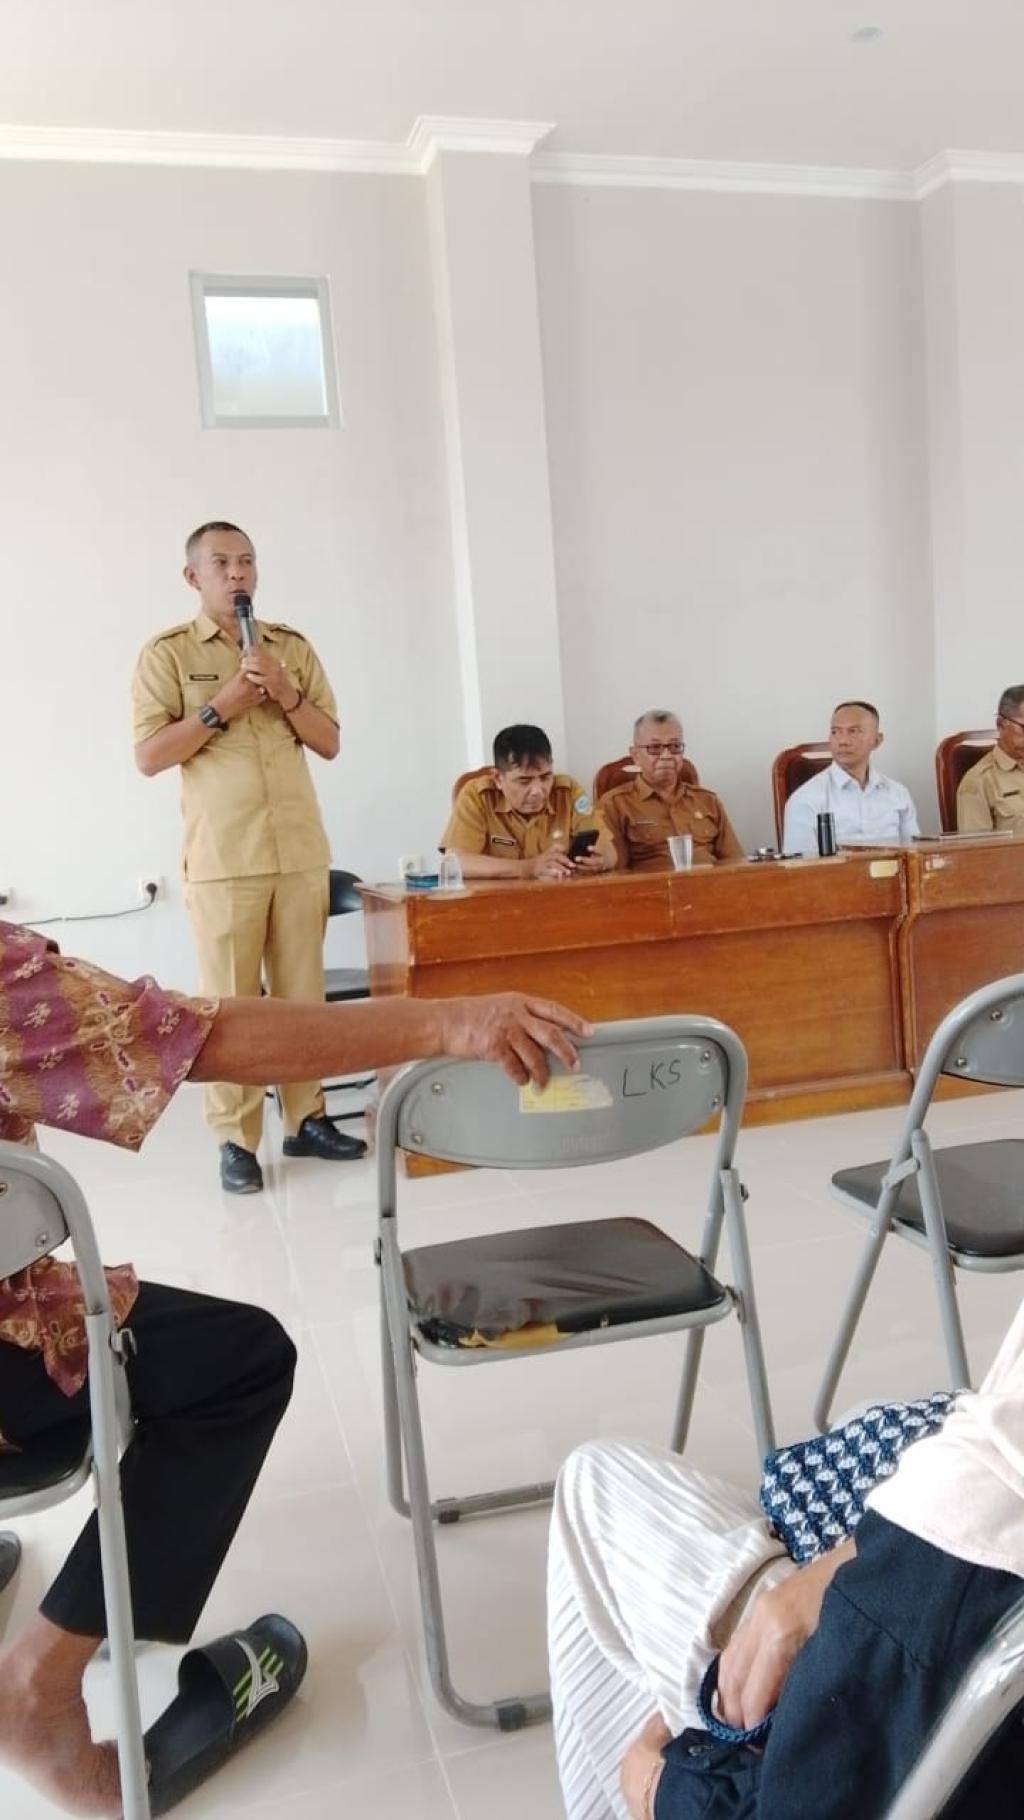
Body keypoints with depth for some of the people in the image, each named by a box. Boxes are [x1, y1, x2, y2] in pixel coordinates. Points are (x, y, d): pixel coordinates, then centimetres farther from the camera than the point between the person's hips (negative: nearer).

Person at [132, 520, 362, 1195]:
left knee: (303, 991, 9)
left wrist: (285, 694, -7)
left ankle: (306, 1119, 20)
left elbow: (330, 743, 9)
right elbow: (149, 756, -6)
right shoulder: (167, 652, 1)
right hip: (222, 859, -3)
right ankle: (236, 1139, 9)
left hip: (301, 852, 4)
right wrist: (221, 706, -13)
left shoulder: (294, 646, 11)